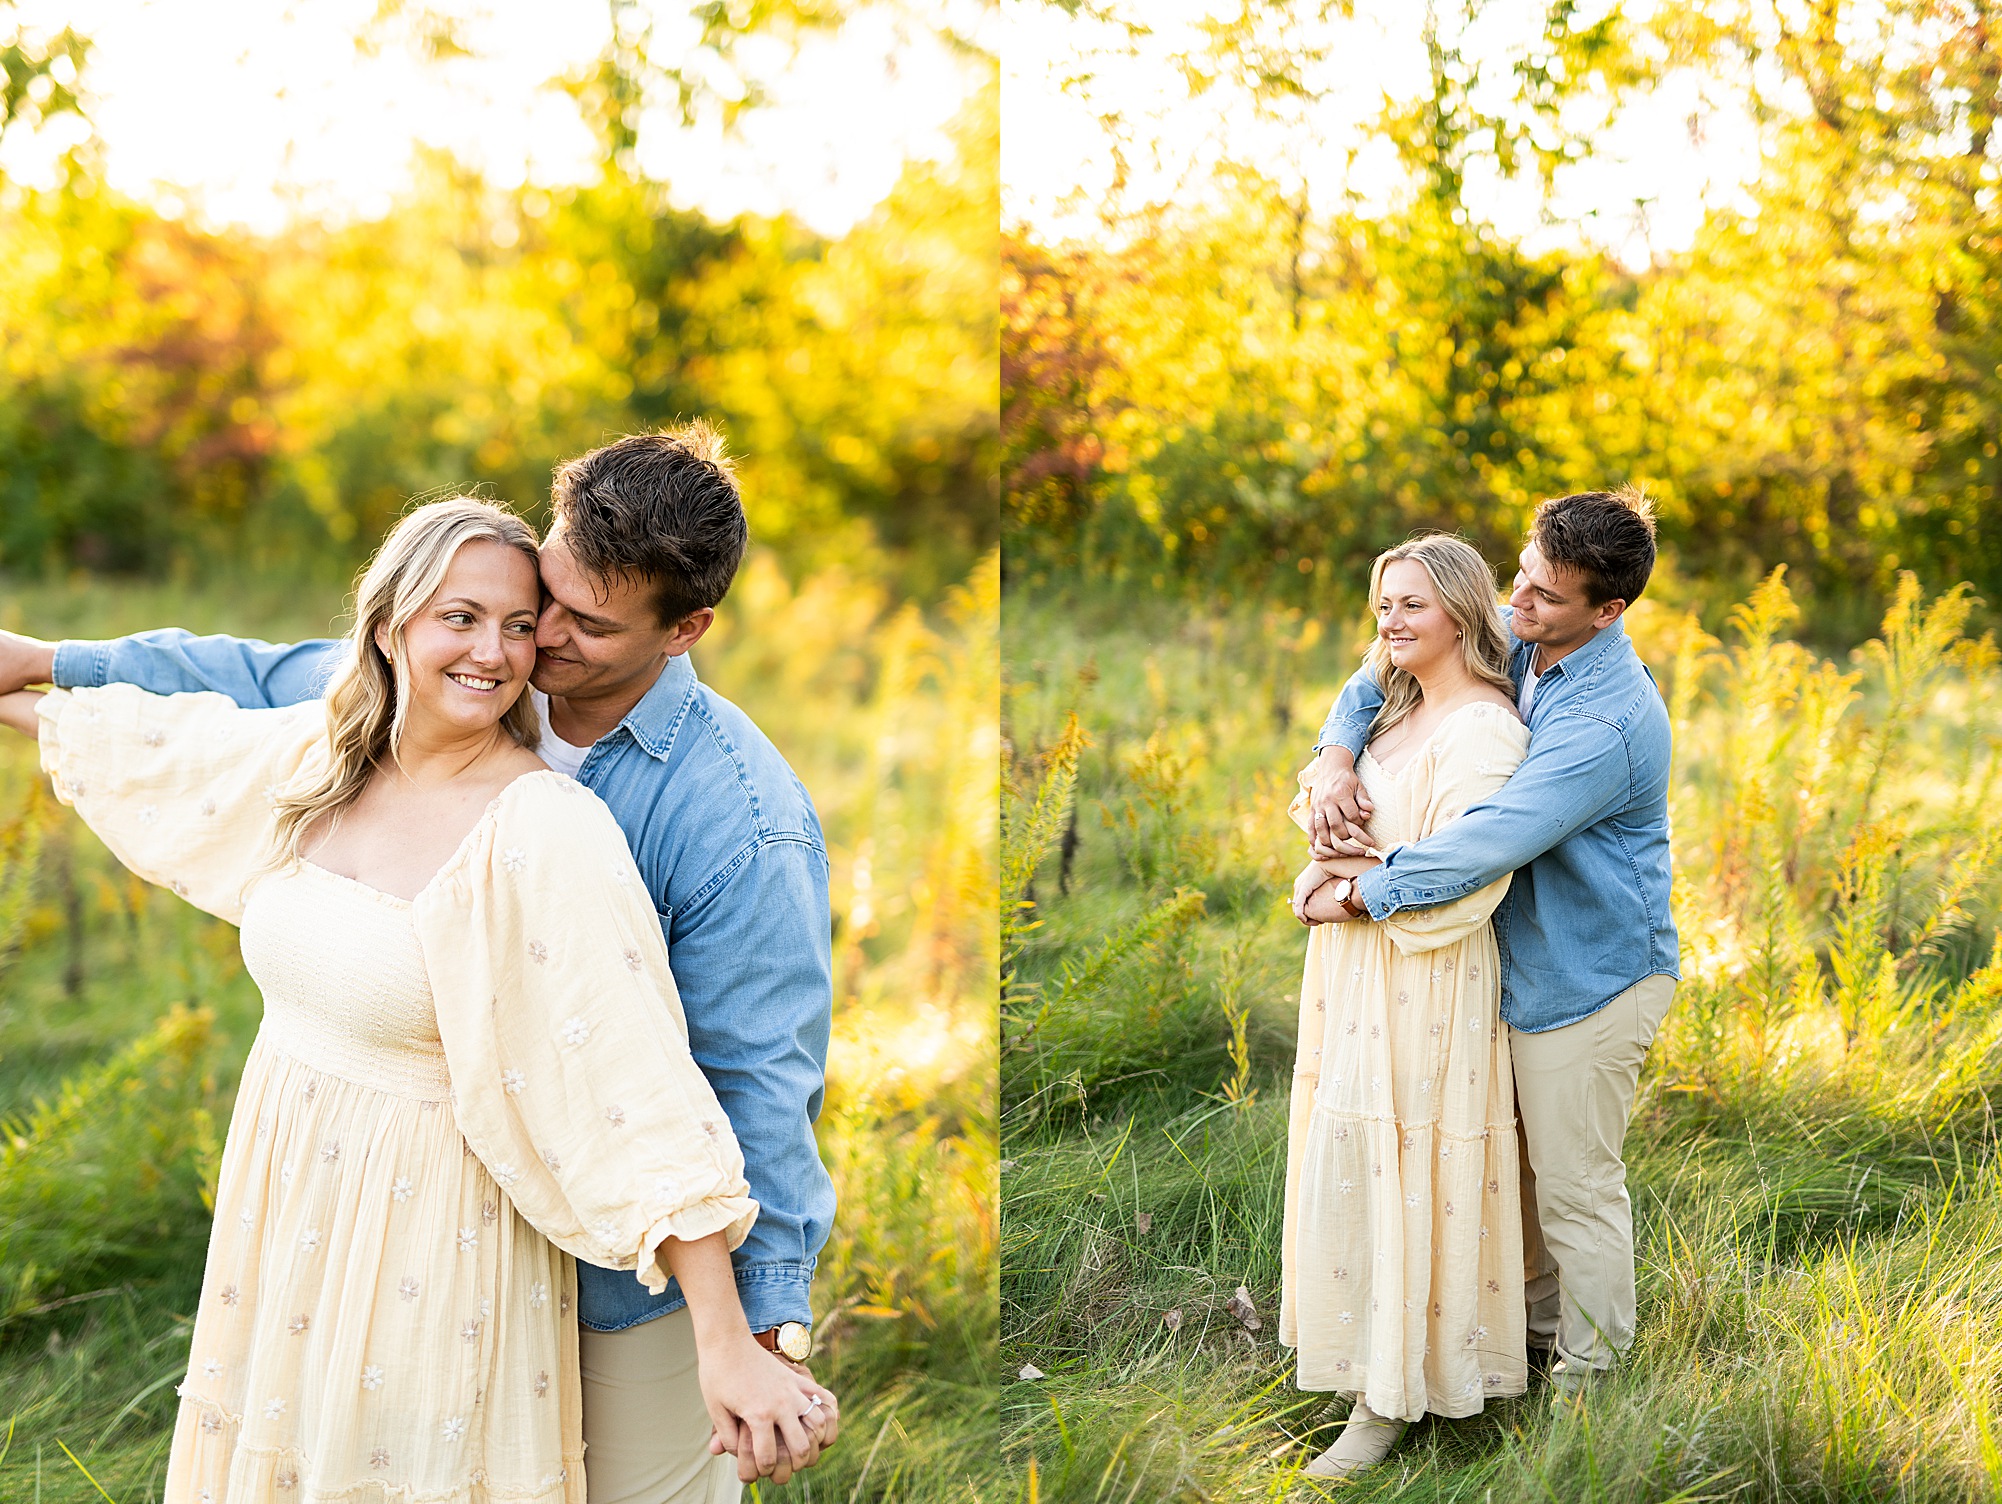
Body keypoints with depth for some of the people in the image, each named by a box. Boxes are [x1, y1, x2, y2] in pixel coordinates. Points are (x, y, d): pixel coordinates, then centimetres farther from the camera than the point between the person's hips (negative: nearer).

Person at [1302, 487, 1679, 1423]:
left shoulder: (1608, 721, -31)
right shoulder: (1512, 641, -4)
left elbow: (1487, 845, -34)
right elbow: (1383, 676, 4)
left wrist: (1360, 892, -23)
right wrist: (1336, 756, -17)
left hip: (1589, 982, -8)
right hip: (1521, 961, 8)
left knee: (1575, 1187, 5)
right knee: (1511, 1162, 22)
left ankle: (1591, 1379, 24)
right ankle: (1534, 1323, 43)